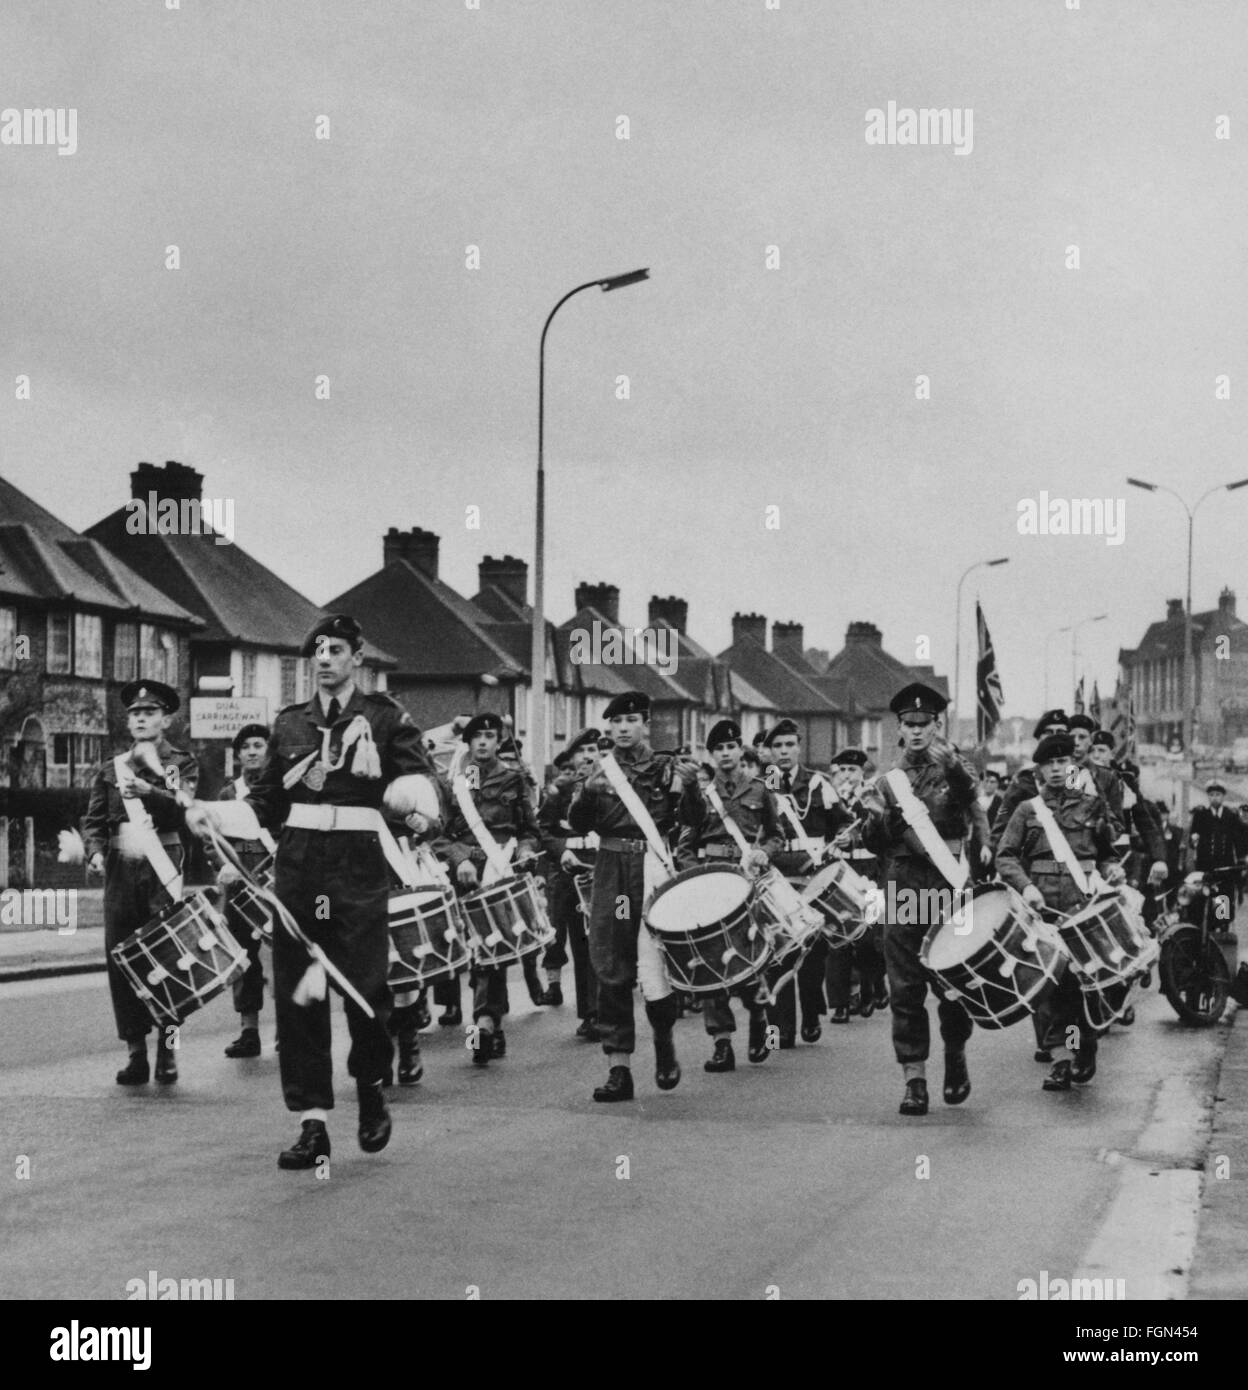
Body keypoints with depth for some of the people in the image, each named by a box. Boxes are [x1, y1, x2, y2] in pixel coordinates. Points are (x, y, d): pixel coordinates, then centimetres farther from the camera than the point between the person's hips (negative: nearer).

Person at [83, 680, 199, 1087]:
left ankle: (167, 1050, -1)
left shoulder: (182, 764, 8)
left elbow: (185, 809, -8)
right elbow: (93, 820, 14)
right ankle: (135, 1052, 2)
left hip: (163, 870, -3)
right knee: (120, 959, -2)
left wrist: (147, 790, -23)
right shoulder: (111, 770, 17)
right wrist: (96, 853, -5)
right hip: (120, 870, 3)